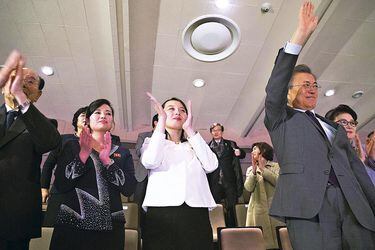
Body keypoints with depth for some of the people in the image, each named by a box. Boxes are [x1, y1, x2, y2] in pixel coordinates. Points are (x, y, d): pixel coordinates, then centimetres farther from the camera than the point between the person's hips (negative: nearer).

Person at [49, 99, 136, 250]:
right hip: (71, 224, -1)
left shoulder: (123, 153, 6)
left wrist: (107, 160, -16)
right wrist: (83, 155, -16)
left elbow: (129, 189, -6)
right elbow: (60, 185, -4)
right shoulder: (72, 146, 5)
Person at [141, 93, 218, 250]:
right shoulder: (152, 142, 16)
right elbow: (150, 161, -8)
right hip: (161, 215, -1)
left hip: (197, 216, 2)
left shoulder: (194, 145, 22)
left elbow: (211, 165, 1)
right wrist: (162, 120, -2)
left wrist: (189, 129, 4)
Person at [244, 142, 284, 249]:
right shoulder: (250, 170, 12)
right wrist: (254, 171, -13)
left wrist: (263, 169, -11)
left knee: (275, 236, 0)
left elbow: (278, 181, -11)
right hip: (258, 209, 2)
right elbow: (248, 187, -2)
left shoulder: (276, 166, 6)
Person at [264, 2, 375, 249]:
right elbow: (274, 87, -6)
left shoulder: (335, 127, 26)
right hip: (308, 206, -5)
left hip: (354, 206, 5)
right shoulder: (281, 119, 12)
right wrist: (301, 35, -10)